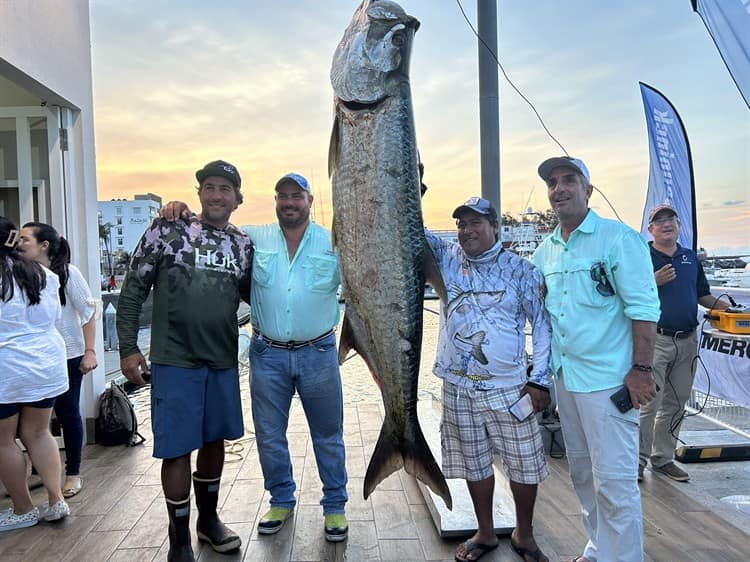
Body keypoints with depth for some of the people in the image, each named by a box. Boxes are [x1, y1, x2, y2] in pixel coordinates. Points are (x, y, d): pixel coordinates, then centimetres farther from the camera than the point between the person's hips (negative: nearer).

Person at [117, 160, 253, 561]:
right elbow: (133, 290, -3)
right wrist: (128, 348, -7)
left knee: (214, 441, 16)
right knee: (177, 449, 4)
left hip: (224, 363, 4)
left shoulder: (243, 244, 5)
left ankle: (208, 519, 37)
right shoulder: (166, 231, -5)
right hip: (175, 362, -4)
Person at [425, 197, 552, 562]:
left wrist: (540, 380, -7)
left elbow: (543, 324, -3)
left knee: (525, 464, 8)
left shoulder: (521, 269, -4)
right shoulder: (446, 257, 4)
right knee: (473, 462, 15)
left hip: (508, 387, -2)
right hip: (457, 386, 2)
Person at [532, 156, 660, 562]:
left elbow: (644, 308, -12)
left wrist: (641, 369, -15)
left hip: (608, 380, -7)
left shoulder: (619, 238, -8)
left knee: (614, 480, -1)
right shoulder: (545, 250, 11)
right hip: (564, 376, 7)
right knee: (581, 473, 18)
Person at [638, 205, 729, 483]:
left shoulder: (691, 258, 15)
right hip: (655, 340, -6)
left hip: (687, 342, 6)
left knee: (676, 404, 12)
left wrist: (719, 304, 2)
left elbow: (702, 294, 20)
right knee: (649, 402, -6)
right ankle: (638, 459, 8)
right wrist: (654, 281, -21)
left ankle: (663, 458, 24)